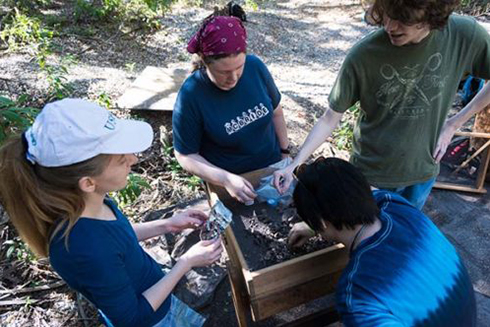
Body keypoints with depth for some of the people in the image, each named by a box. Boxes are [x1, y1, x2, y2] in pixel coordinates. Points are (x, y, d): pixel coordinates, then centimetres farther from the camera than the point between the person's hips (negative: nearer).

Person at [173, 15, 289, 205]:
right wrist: (226, 179, -30)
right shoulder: (190, 95, -25)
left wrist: (285, 153, 2)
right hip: (227, 181, -3)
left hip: (273, 169, 4)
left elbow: (275, 112, 1)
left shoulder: (255, 66, -16)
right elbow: (186, 156, -18)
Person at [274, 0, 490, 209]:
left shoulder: (465, 34, -19)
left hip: (424, 171, 3)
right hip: (372, 175, -2)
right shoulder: (363, 56, -24)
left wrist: (454, 124, -8)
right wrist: (295, 165, -25)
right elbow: (330, 118, -16)